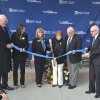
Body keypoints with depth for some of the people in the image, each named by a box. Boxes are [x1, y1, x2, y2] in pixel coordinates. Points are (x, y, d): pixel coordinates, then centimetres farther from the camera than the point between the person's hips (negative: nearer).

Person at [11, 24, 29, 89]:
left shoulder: (25, 35, -1)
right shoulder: (14, 35, -6)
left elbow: (27, 44, -2)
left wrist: (24, 48, -24)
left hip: (23, 55, 2)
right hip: (16, 55, -2)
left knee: (23, 69, 10)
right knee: (15, 69, 5)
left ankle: (22, 83, 22)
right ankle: (15, 84, 16)